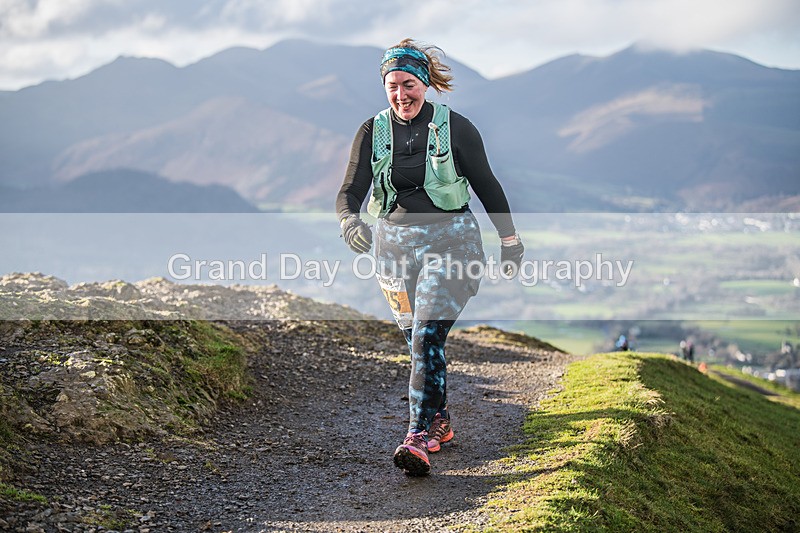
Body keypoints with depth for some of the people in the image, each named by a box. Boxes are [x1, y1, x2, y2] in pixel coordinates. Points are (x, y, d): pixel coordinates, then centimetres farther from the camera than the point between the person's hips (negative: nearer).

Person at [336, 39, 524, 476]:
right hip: (393, 243, 4)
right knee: (416, 340, 12)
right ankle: (439, 421, 30)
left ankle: (420, 437, -21)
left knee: (428, 336, -17)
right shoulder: (372, 132, 1)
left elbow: (486, 184, 4)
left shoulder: (455, 128, -5)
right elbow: (350, 190, -6)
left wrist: (510, 240, 8)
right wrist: (349, 222, -29)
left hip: (449, 241, -4)